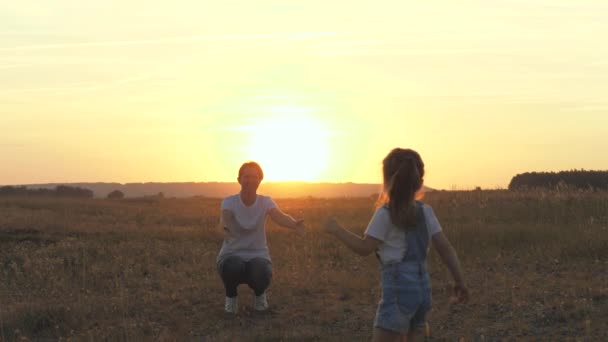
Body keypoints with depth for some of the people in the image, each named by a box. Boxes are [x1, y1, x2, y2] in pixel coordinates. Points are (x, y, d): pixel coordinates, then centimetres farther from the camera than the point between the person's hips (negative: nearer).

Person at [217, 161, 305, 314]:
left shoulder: (266, 202, -8)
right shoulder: (229, 202, -12)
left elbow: (280, 217, -29)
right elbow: (225, 218, -34)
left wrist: (295, 224, -53)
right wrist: (225, 227, -60)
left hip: (257, 257, 1)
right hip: (232, 256, -1)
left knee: (261, 276, -33)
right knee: (233, 267, -37)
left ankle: (259, 293, 7)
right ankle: (231, 296, 0)